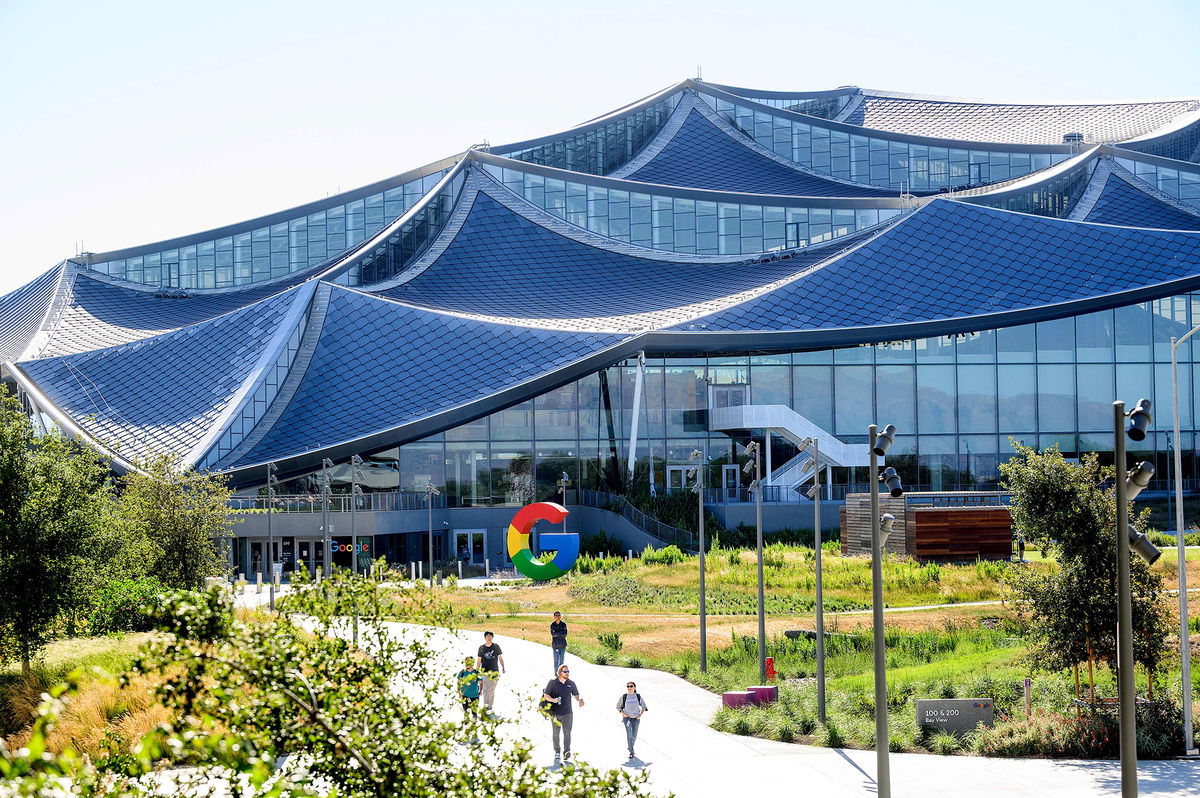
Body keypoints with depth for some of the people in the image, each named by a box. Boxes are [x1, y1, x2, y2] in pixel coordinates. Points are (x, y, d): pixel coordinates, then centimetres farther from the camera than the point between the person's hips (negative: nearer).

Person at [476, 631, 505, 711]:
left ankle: (490, 706, 15)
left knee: (492, 689, 7)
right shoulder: (481, 648, 5)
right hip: (485, 672, -2)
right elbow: (479, 660, 9)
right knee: (486, 688, -14)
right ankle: (486, 706, -19)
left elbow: (500, 658, 13)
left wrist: (503, 668, 9)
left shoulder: (496, 647, 6)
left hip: (495, 672, 2)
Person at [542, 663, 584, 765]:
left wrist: (579, 700, -5)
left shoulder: (571, 684, 5)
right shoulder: (553, 682, -3)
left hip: (567, 713, 0)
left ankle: (566, 754, -21)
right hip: (555, 713, 0)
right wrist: (552, 700, -24)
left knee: (567, 732, -13)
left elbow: (576, 695, 17)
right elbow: (545, 695, -4)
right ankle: (557, 752, 26)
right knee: (555, 733, 9)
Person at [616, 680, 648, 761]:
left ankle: (631, 747, 37)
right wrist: (622, 713, -8)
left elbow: (644, 706, 9)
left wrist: (641, 715, -2)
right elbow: (618, 706, 7)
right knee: (629, 734, -14)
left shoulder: (638, 696, -2)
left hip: (636, 718, 2)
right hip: (627, 717, -2)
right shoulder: (624, 697, -4)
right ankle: (631, 752, -14)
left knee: (634, 735, 10)